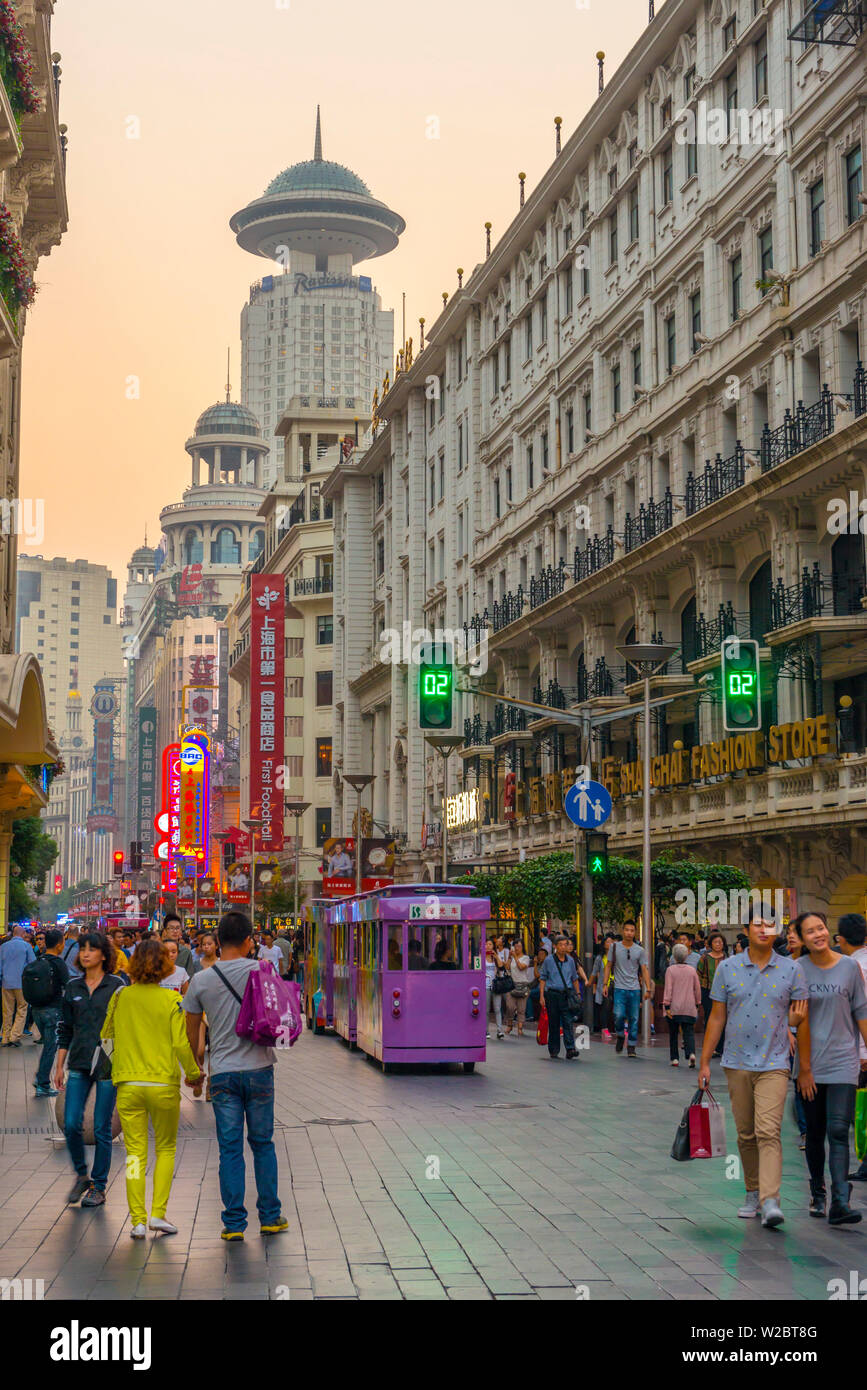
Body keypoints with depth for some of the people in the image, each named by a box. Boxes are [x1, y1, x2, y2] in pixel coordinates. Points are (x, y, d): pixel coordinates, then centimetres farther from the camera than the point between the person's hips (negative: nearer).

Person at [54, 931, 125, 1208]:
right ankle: (81, 1176, 17)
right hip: (79, 1064, 3)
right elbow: (65, 1029, 14)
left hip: (108, 1064, -3)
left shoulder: (116, 985, -3)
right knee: (71, 1124, -5)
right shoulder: (73, 987, 9)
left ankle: (98, 1187, 13)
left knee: (101, 1128, 1)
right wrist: (59, 1066, 11)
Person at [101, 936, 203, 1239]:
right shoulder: (171, 1001, -8)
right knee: (165, 1149, 14)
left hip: (128, 1085, 2)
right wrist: (195, 1075, 3)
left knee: (135, 1153, 6)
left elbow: (106, 1034, 11)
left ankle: (138, 1220, 3)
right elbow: (181, 1044, -10)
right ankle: (159, 1212, 5)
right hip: (164, 1084, -2)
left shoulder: (121, 997, 0)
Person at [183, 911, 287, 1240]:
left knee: (230, 1149, 5)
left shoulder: (201, 981, -2)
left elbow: (192, 1030, 6)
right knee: (262, 1144, 12)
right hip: (259, 1068, 0)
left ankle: (234, 1222, 5)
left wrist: (193, 1066, 20)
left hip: (223, 1073, 0)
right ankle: (270, 1216, 16)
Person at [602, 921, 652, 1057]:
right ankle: (620, 1036, 14)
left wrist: (648, 989, -4)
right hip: (620, 988, -1)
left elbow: (644, 970, 3)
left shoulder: (640, 950, 4)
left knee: (634, 1019, 1)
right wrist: (605, 984, 1)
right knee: (619, 1015, -14)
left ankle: (631, 1047, 10)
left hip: (635, 989, 1)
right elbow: (608, 966, 9)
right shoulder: (614, 947, 4)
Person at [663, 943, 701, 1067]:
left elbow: (668, 989, -9)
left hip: (674, 1008, -1)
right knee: (689, 1032, 1)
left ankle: (674, 1058, 11)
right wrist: (697, 1004, 20)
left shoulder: (671, 970, -5)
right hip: (689, 1008, 1)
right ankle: (691, 1053, -22)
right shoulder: (692, 970, 3)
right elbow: (697, 989, 8)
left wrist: (667, 1006, -8)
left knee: (673, 1033, 10)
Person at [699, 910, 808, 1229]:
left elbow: (799, 1012, 11)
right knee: (745, 1134, 9)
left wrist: (797, 1019, -14)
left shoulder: (791, 970, 2)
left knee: (768, 1132, -14)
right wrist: (704, 1062, 7)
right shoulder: (727, 969, 4)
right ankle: (753, 1193, 24)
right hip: (737, 1063, 2)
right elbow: (717, 1017, 8)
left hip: (774, 1063, -2)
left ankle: (770, 1201, -18)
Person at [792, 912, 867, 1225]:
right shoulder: (798, 970, -1)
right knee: (814, 1133, 10)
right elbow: (798, 1019, -2)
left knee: (838, 1131, -11)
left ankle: (840, 1202, -16)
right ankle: (817, 1194, 25)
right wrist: (804, 1067, -5)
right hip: (810, 1063, 1)